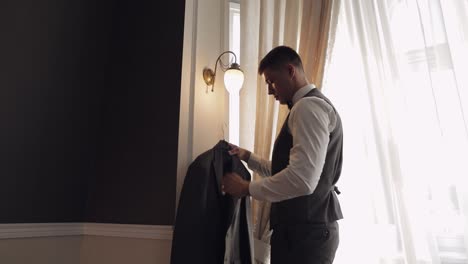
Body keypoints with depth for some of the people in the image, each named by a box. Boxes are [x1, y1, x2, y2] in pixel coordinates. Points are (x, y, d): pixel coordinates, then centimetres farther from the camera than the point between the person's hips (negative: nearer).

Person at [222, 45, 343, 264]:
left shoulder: (308, 106, -15)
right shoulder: (312, 106, 18)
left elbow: (302, 179, -28)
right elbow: (284, 169, 22)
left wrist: (247, 188, -17)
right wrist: (247, 157, 14)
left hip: (305, 231, -10)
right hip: (307, 228, 10)